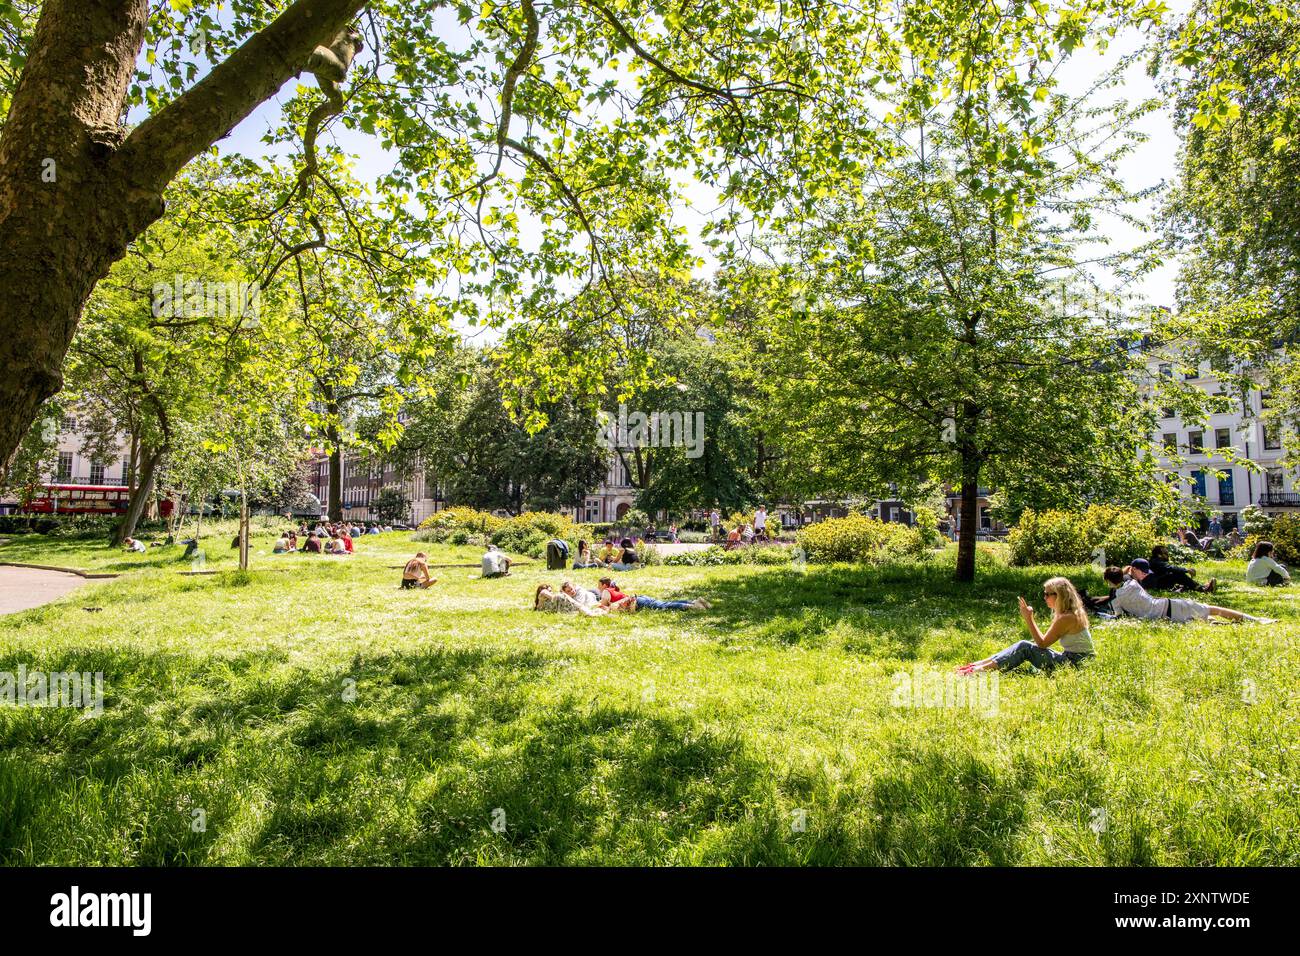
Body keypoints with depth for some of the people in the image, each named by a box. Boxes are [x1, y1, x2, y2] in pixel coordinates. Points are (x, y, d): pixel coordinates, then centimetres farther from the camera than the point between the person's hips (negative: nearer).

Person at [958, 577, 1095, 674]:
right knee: (1023, 646, -1)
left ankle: (981, 669, -22)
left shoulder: (1067, 618, -18)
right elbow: (1045, 641, 11)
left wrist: (1029, 618, -15)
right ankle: (978, 664, -7)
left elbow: (1042, 643, -15)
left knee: (1025, 647, -17)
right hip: (1071, 658, 9)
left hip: (1076, 662, -9)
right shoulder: (1069, 613, 12)